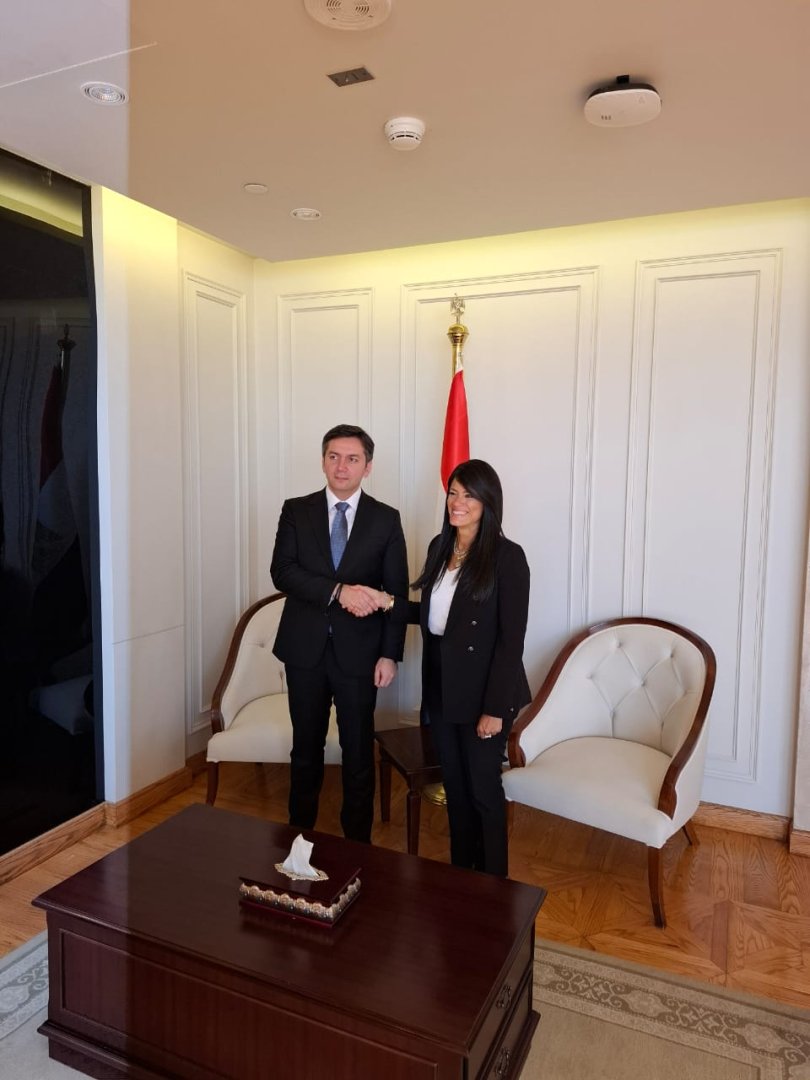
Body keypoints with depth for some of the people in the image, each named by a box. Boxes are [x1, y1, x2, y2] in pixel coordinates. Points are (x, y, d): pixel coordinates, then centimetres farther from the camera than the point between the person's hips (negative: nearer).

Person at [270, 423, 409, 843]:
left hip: (358, 651, -1)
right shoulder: (296, 511, 1)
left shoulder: (386, 519, -1)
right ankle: (299, 835, 34)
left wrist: (390, 653, -6)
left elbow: (397, 593, -1)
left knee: (359, 752, 10)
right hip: (305, 649, 1)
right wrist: (338, 592, -23)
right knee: (306, 748, 16)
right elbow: (282, 571, -10)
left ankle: (357, 843, 27)